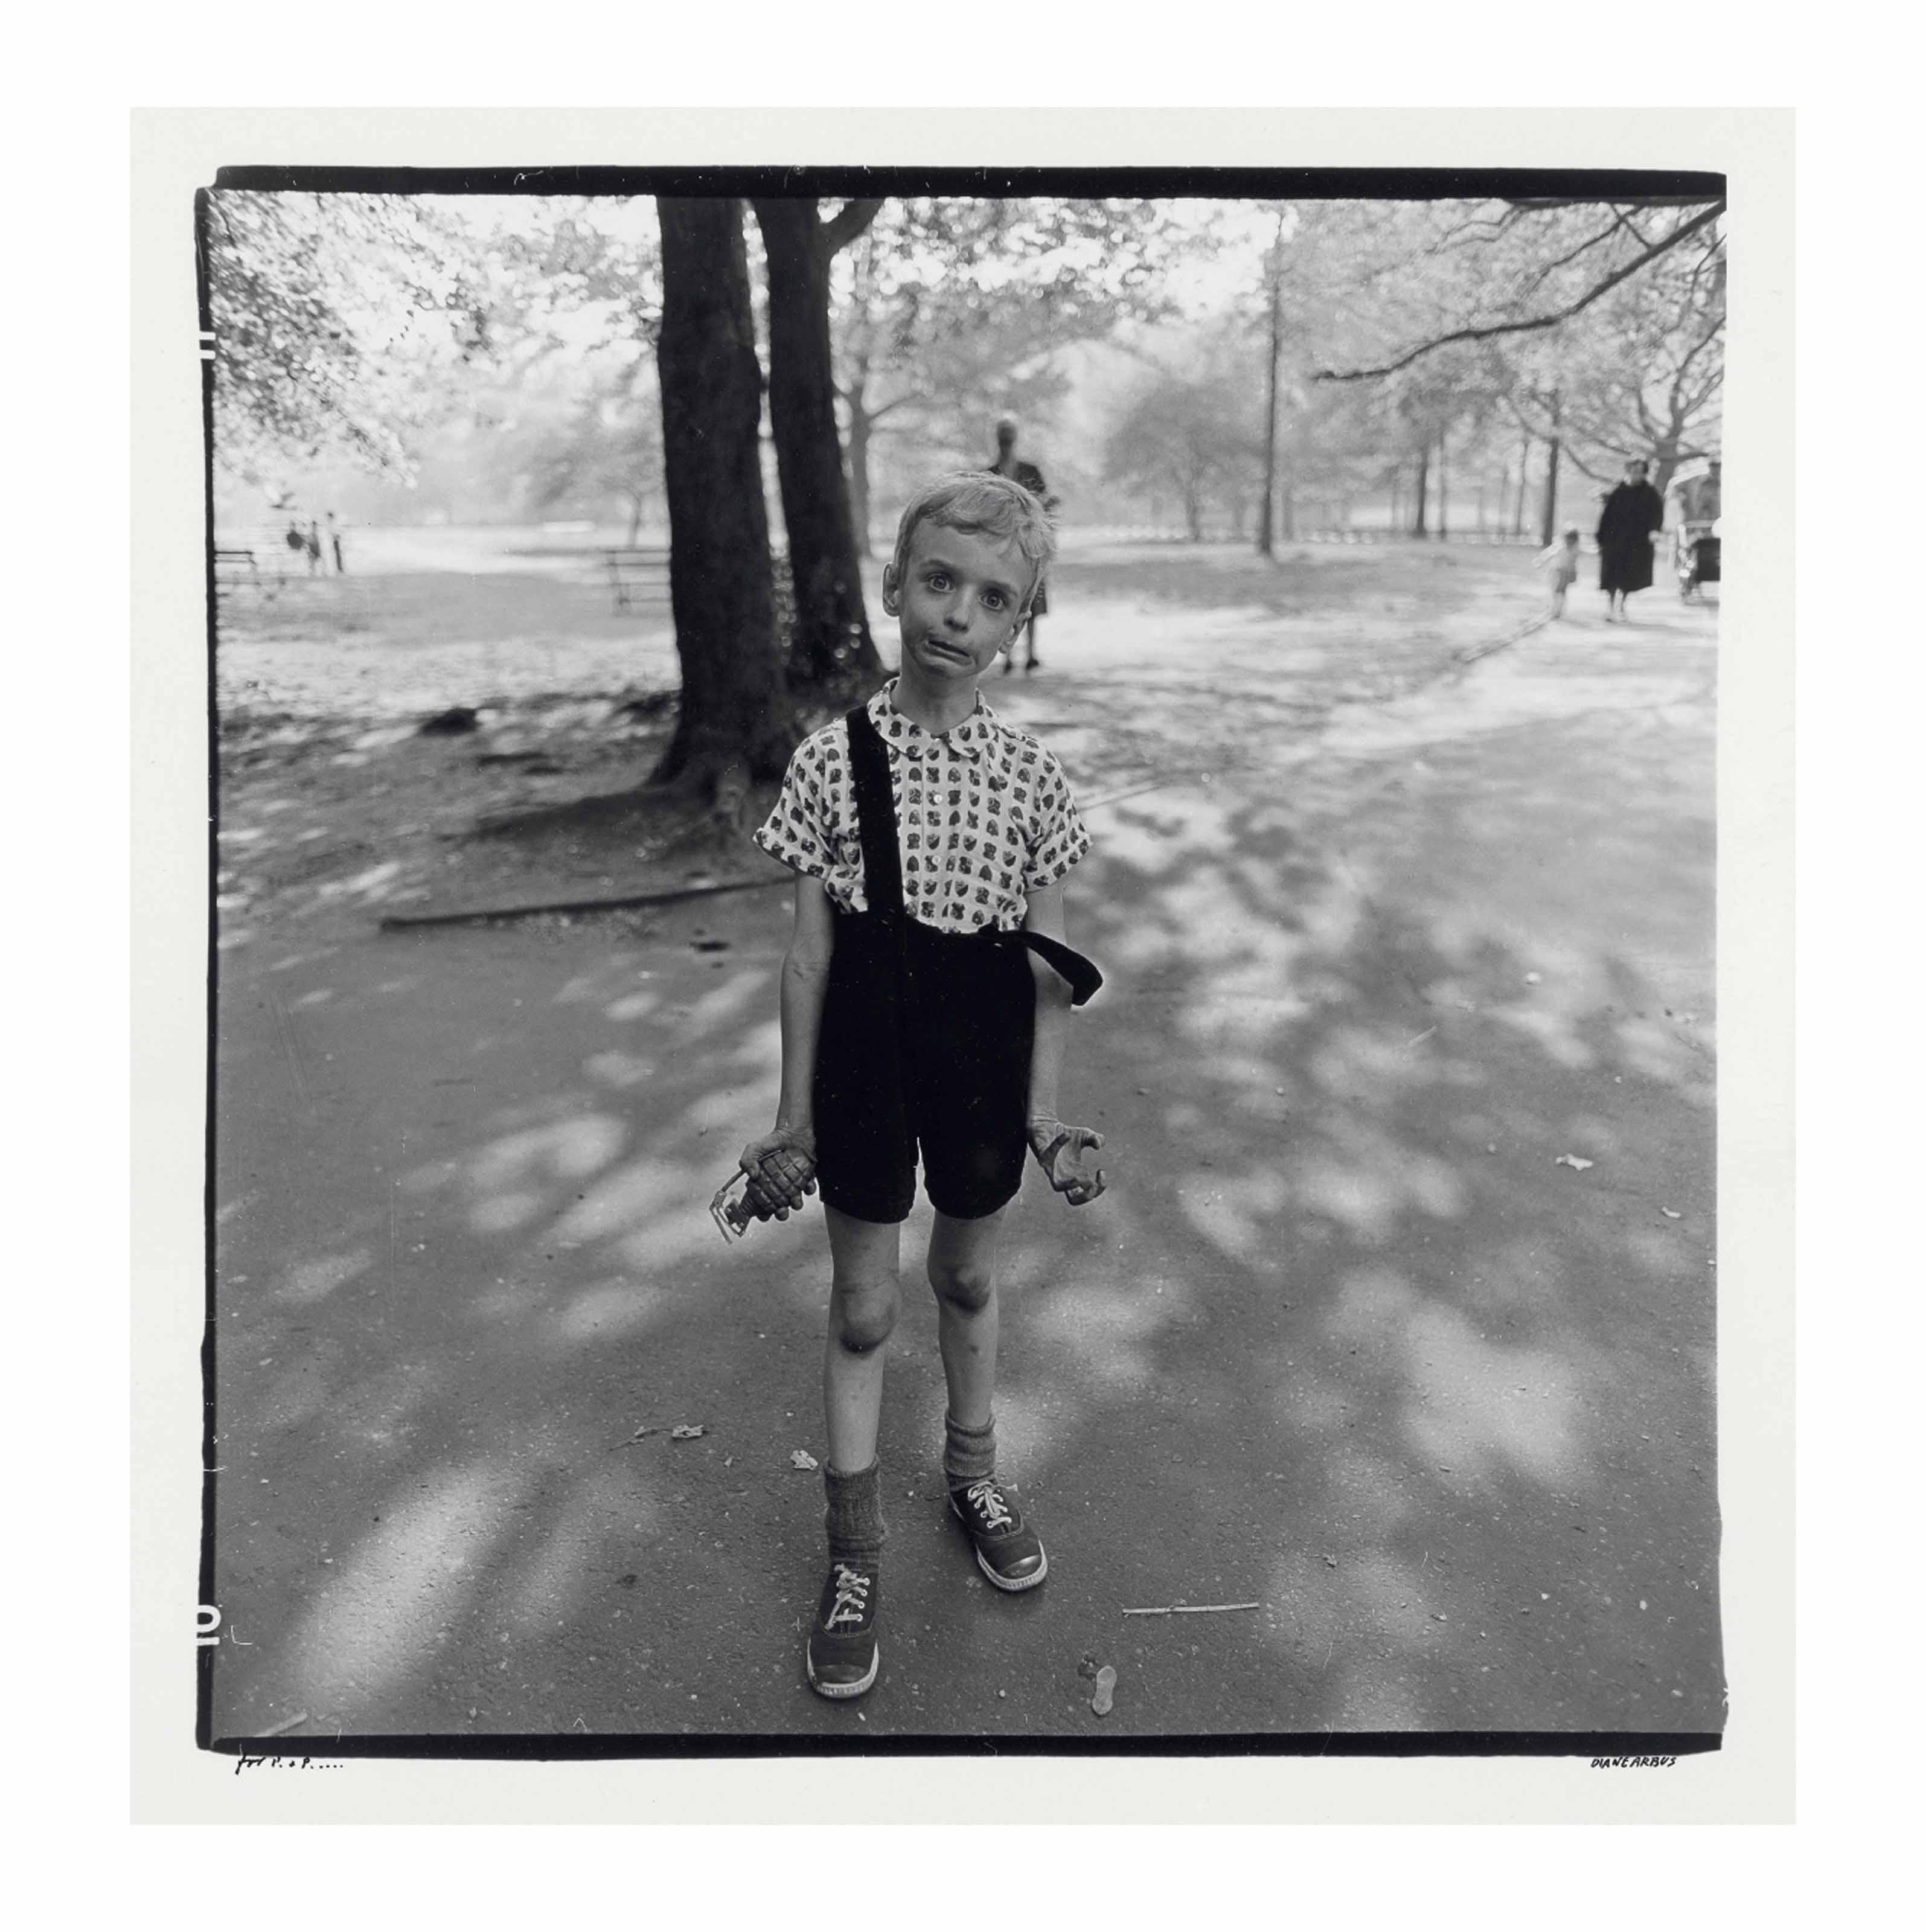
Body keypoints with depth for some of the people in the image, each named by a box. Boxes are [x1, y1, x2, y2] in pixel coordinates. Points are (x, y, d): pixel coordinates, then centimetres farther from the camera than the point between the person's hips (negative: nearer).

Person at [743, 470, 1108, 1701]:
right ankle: (857, 1552, 28)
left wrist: (1044, 1112, -2)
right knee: (864, 1306, 10)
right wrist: (794, 1115, -1)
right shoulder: (832, 761, -9)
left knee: (970, 1279, 20)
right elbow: (811, 952, -4)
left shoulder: (1031, 775, -6)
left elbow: (1050, 966, 0)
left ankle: (975, 1472, 47)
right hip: (868, 1060, -1)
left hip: (981, 1065, 1)